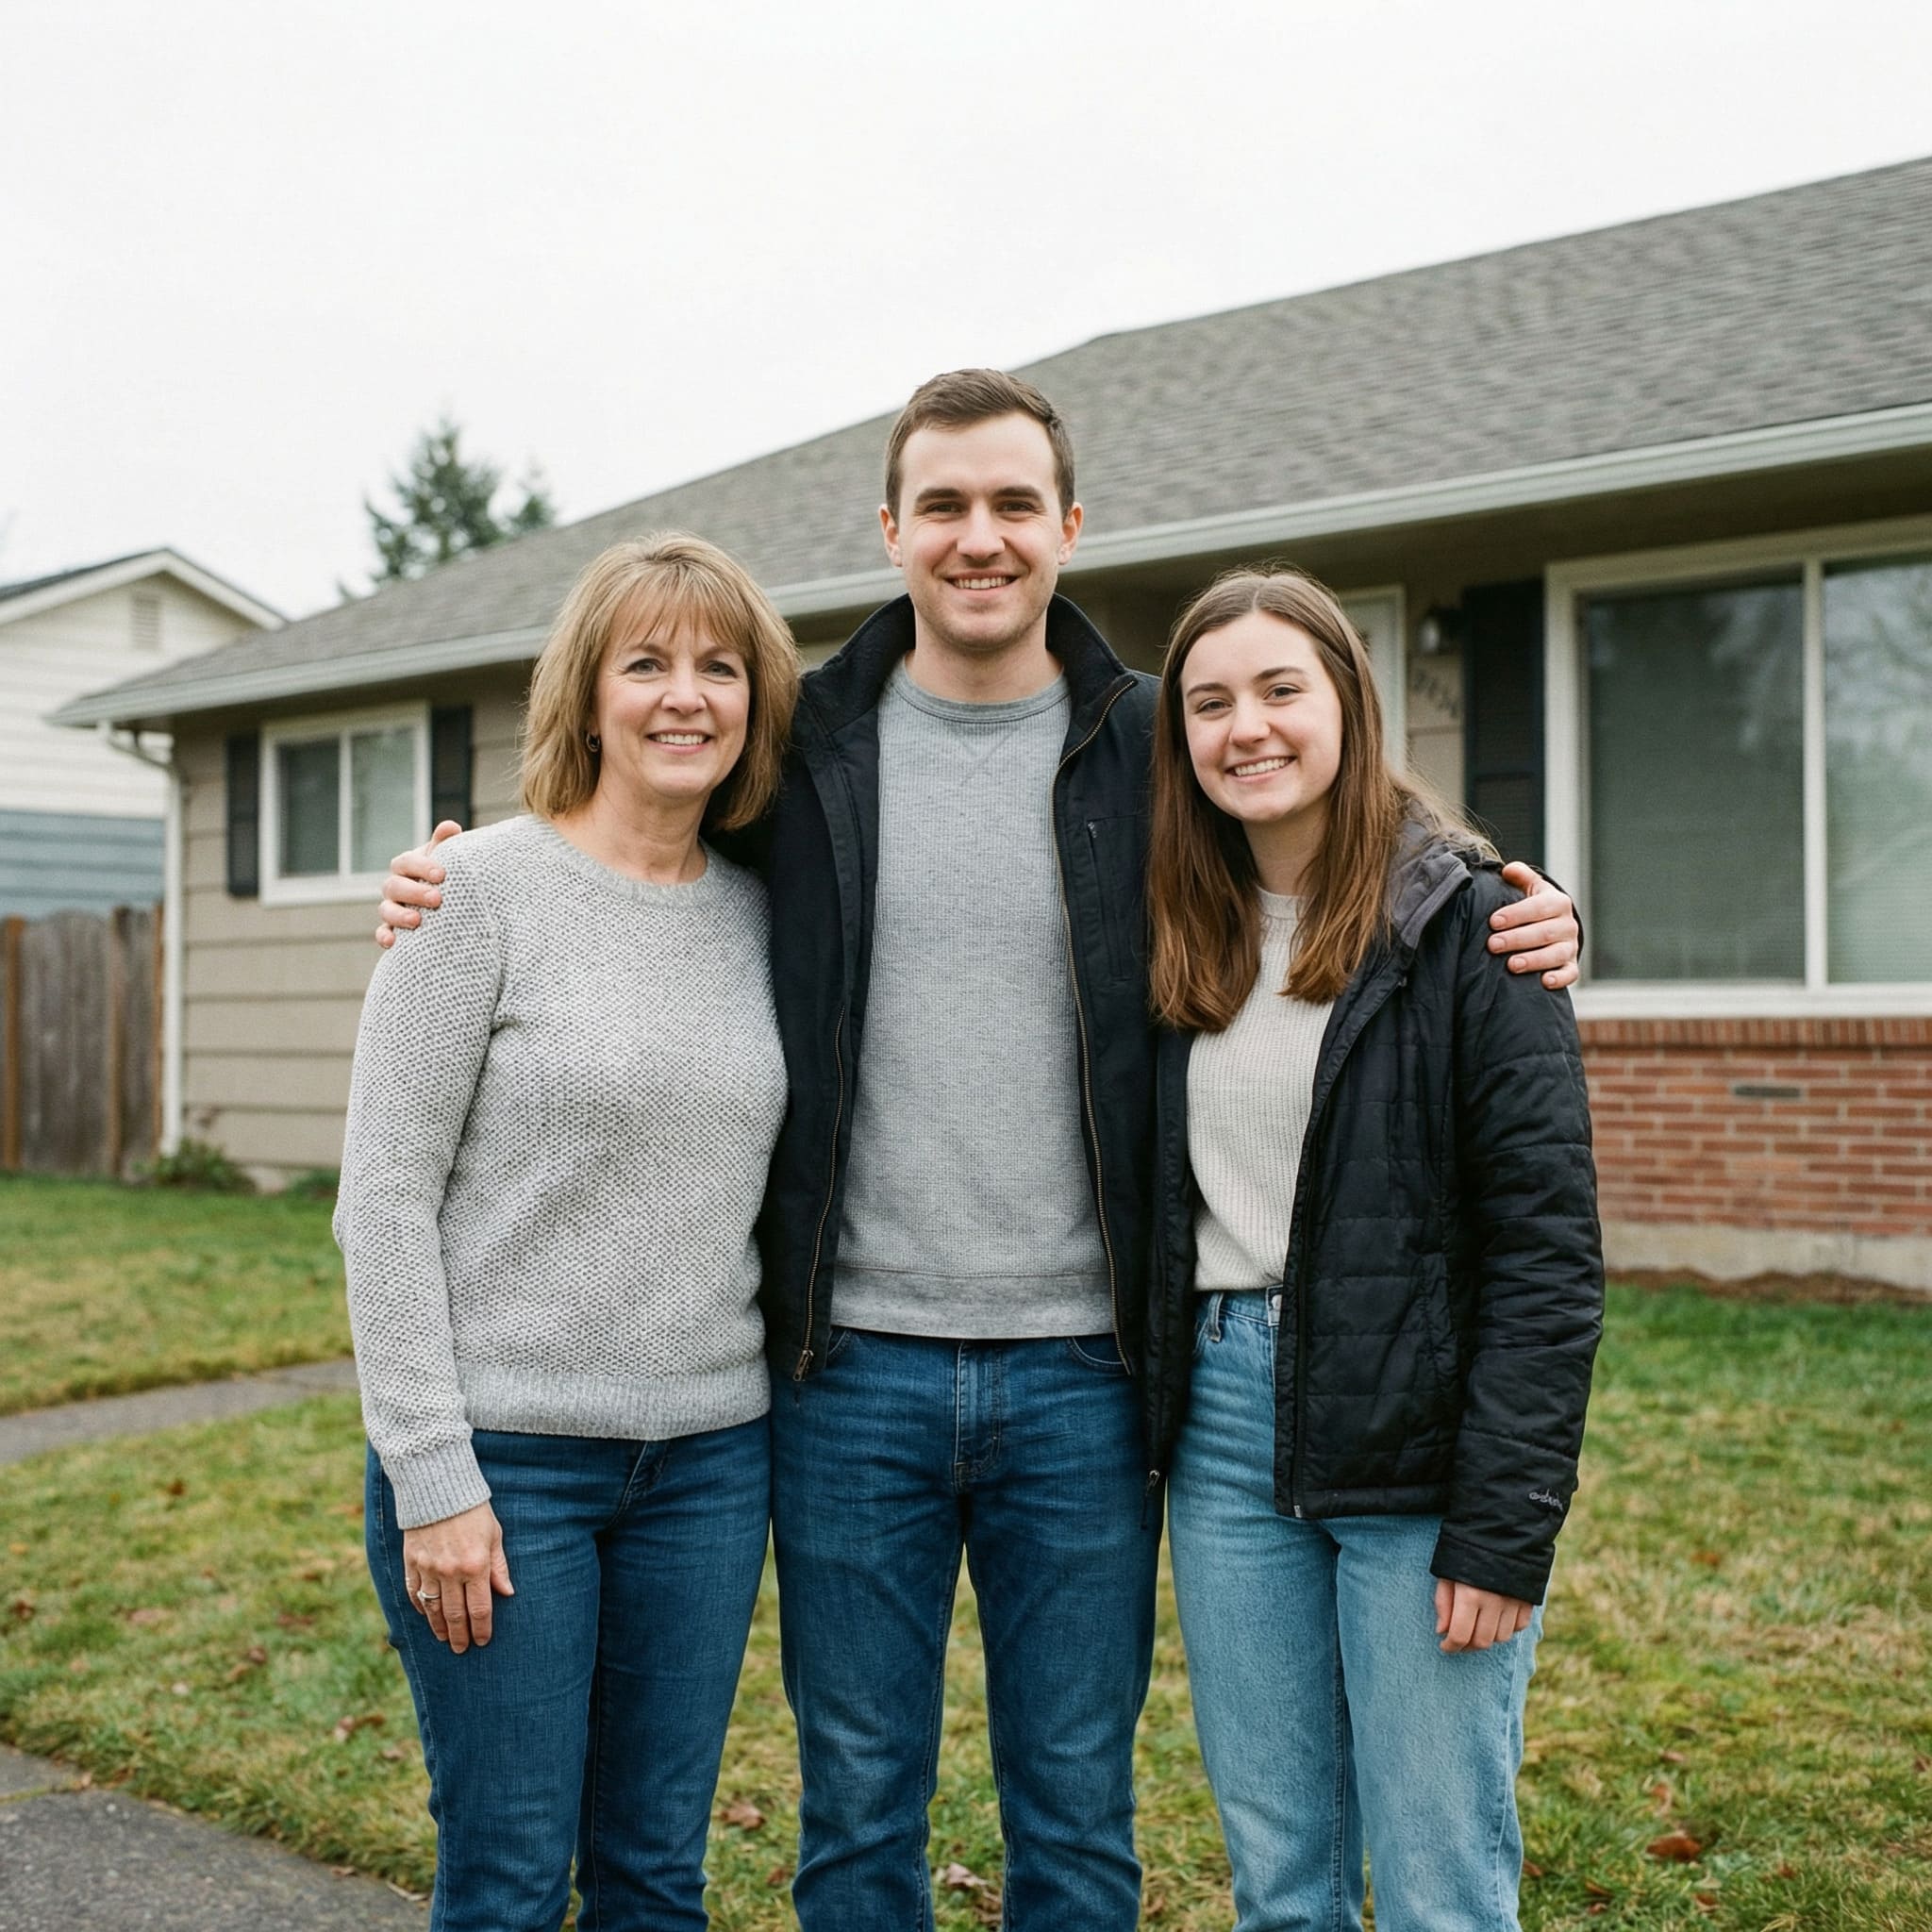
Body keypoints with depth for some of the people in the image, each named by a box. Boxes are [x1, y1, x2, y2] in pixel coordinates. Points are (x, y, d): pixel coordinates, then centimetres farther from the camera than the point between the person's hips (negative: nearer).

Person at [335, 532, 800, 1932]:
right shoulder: (484, 889, -8)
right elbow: (385, 1198, -9)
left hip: (710, 1452, 5)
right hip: (504, 1451, -4)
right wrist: (431, 1475, -13)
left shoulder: (760, 911, 7)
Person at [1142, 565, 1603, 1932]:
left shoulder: (1466, 923, -8)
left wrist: (1506, 1524, -15)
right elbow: (1164, 1213, 12)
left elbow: (1547, 1243, -12)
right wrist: (1151, 1430, 2)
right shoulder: (1183, 941, 9)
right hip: (1226, 1426, 5)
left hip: (1415, 1438, -5)